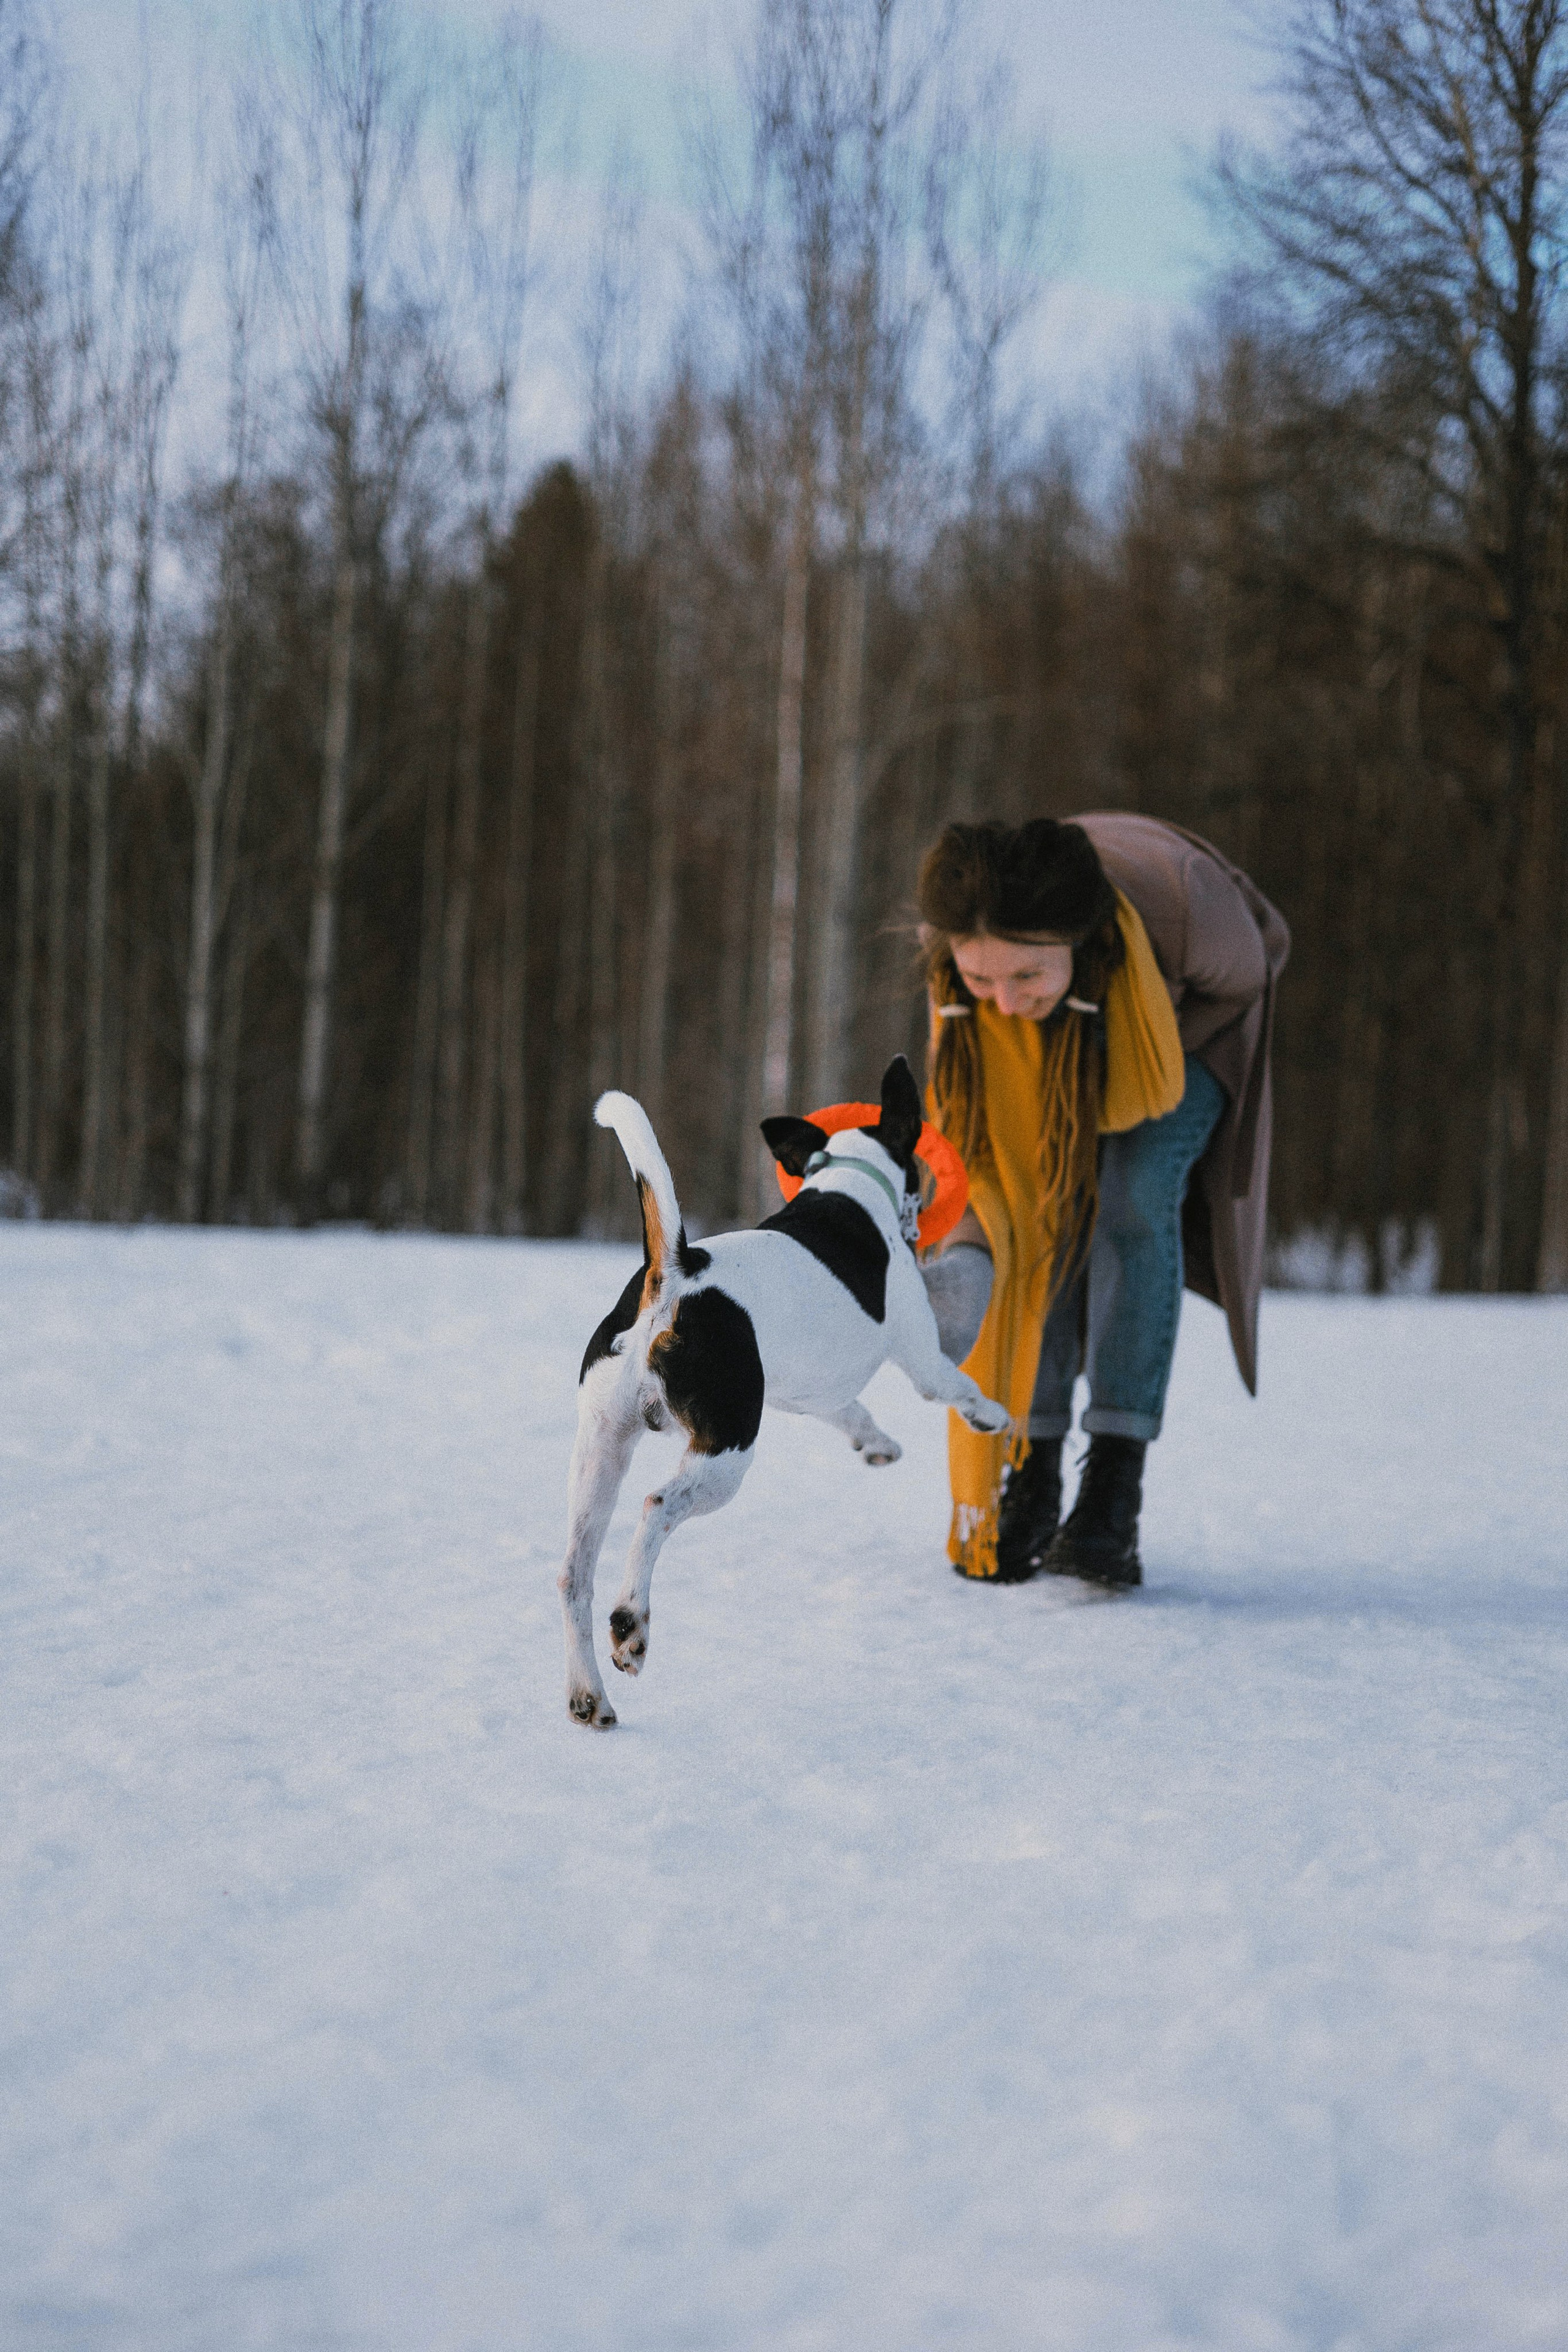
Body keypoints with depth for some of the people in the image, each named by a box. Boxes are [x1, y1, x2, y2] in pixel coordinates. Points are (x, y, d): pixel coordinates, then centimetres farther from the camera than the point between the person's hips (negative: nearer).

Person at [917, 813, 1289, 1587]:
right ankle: (1031, 1483, -6)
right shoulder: (956, 944, -35)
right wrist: (969, 1251, -48)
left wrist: (1117, 1096, -22)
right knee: (1044, 1205, -17)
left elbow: (1254, 961, -19)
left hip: (1192, 1018, -2)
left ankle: (1113, 1501, -25)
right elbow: (966, 1123, -29)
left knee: (1135, 1196, -23)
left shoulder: (1177, 913, -43)